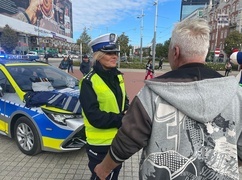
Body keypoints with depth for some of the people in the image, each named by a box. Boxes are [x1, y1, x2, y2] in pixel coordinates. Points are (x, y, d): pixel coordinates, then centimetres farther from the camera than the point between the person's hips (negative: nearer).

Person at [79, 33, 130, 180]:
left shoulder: (117, 76, 0)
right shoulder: (89, 82, -20)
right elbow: (94, 117, -24)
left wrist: (127, 112, -11)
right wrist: (122, 119, -24)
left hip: (119, 139, 7)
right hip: (100, 143, -6)